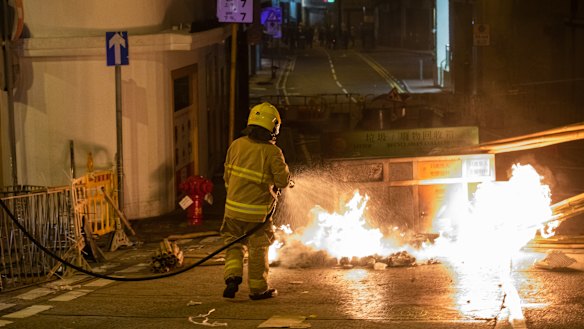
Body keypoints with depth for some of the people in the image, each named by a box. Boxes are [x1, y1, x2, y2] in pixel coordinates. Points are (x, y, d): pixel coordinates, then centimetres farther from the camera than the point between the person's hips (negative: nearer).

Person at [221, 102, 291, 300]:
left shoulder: (236, 145, -1)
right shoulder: (272, 152, -15)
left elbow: (227, 176, 7)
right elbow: (283, 181, -13)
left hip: (233, 207, 3)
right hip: (257, 211, -3)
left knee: (234, 243, 20)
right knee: (258, 249, 11)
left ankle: (232, 277, 2)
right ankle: (258, 289, 21)